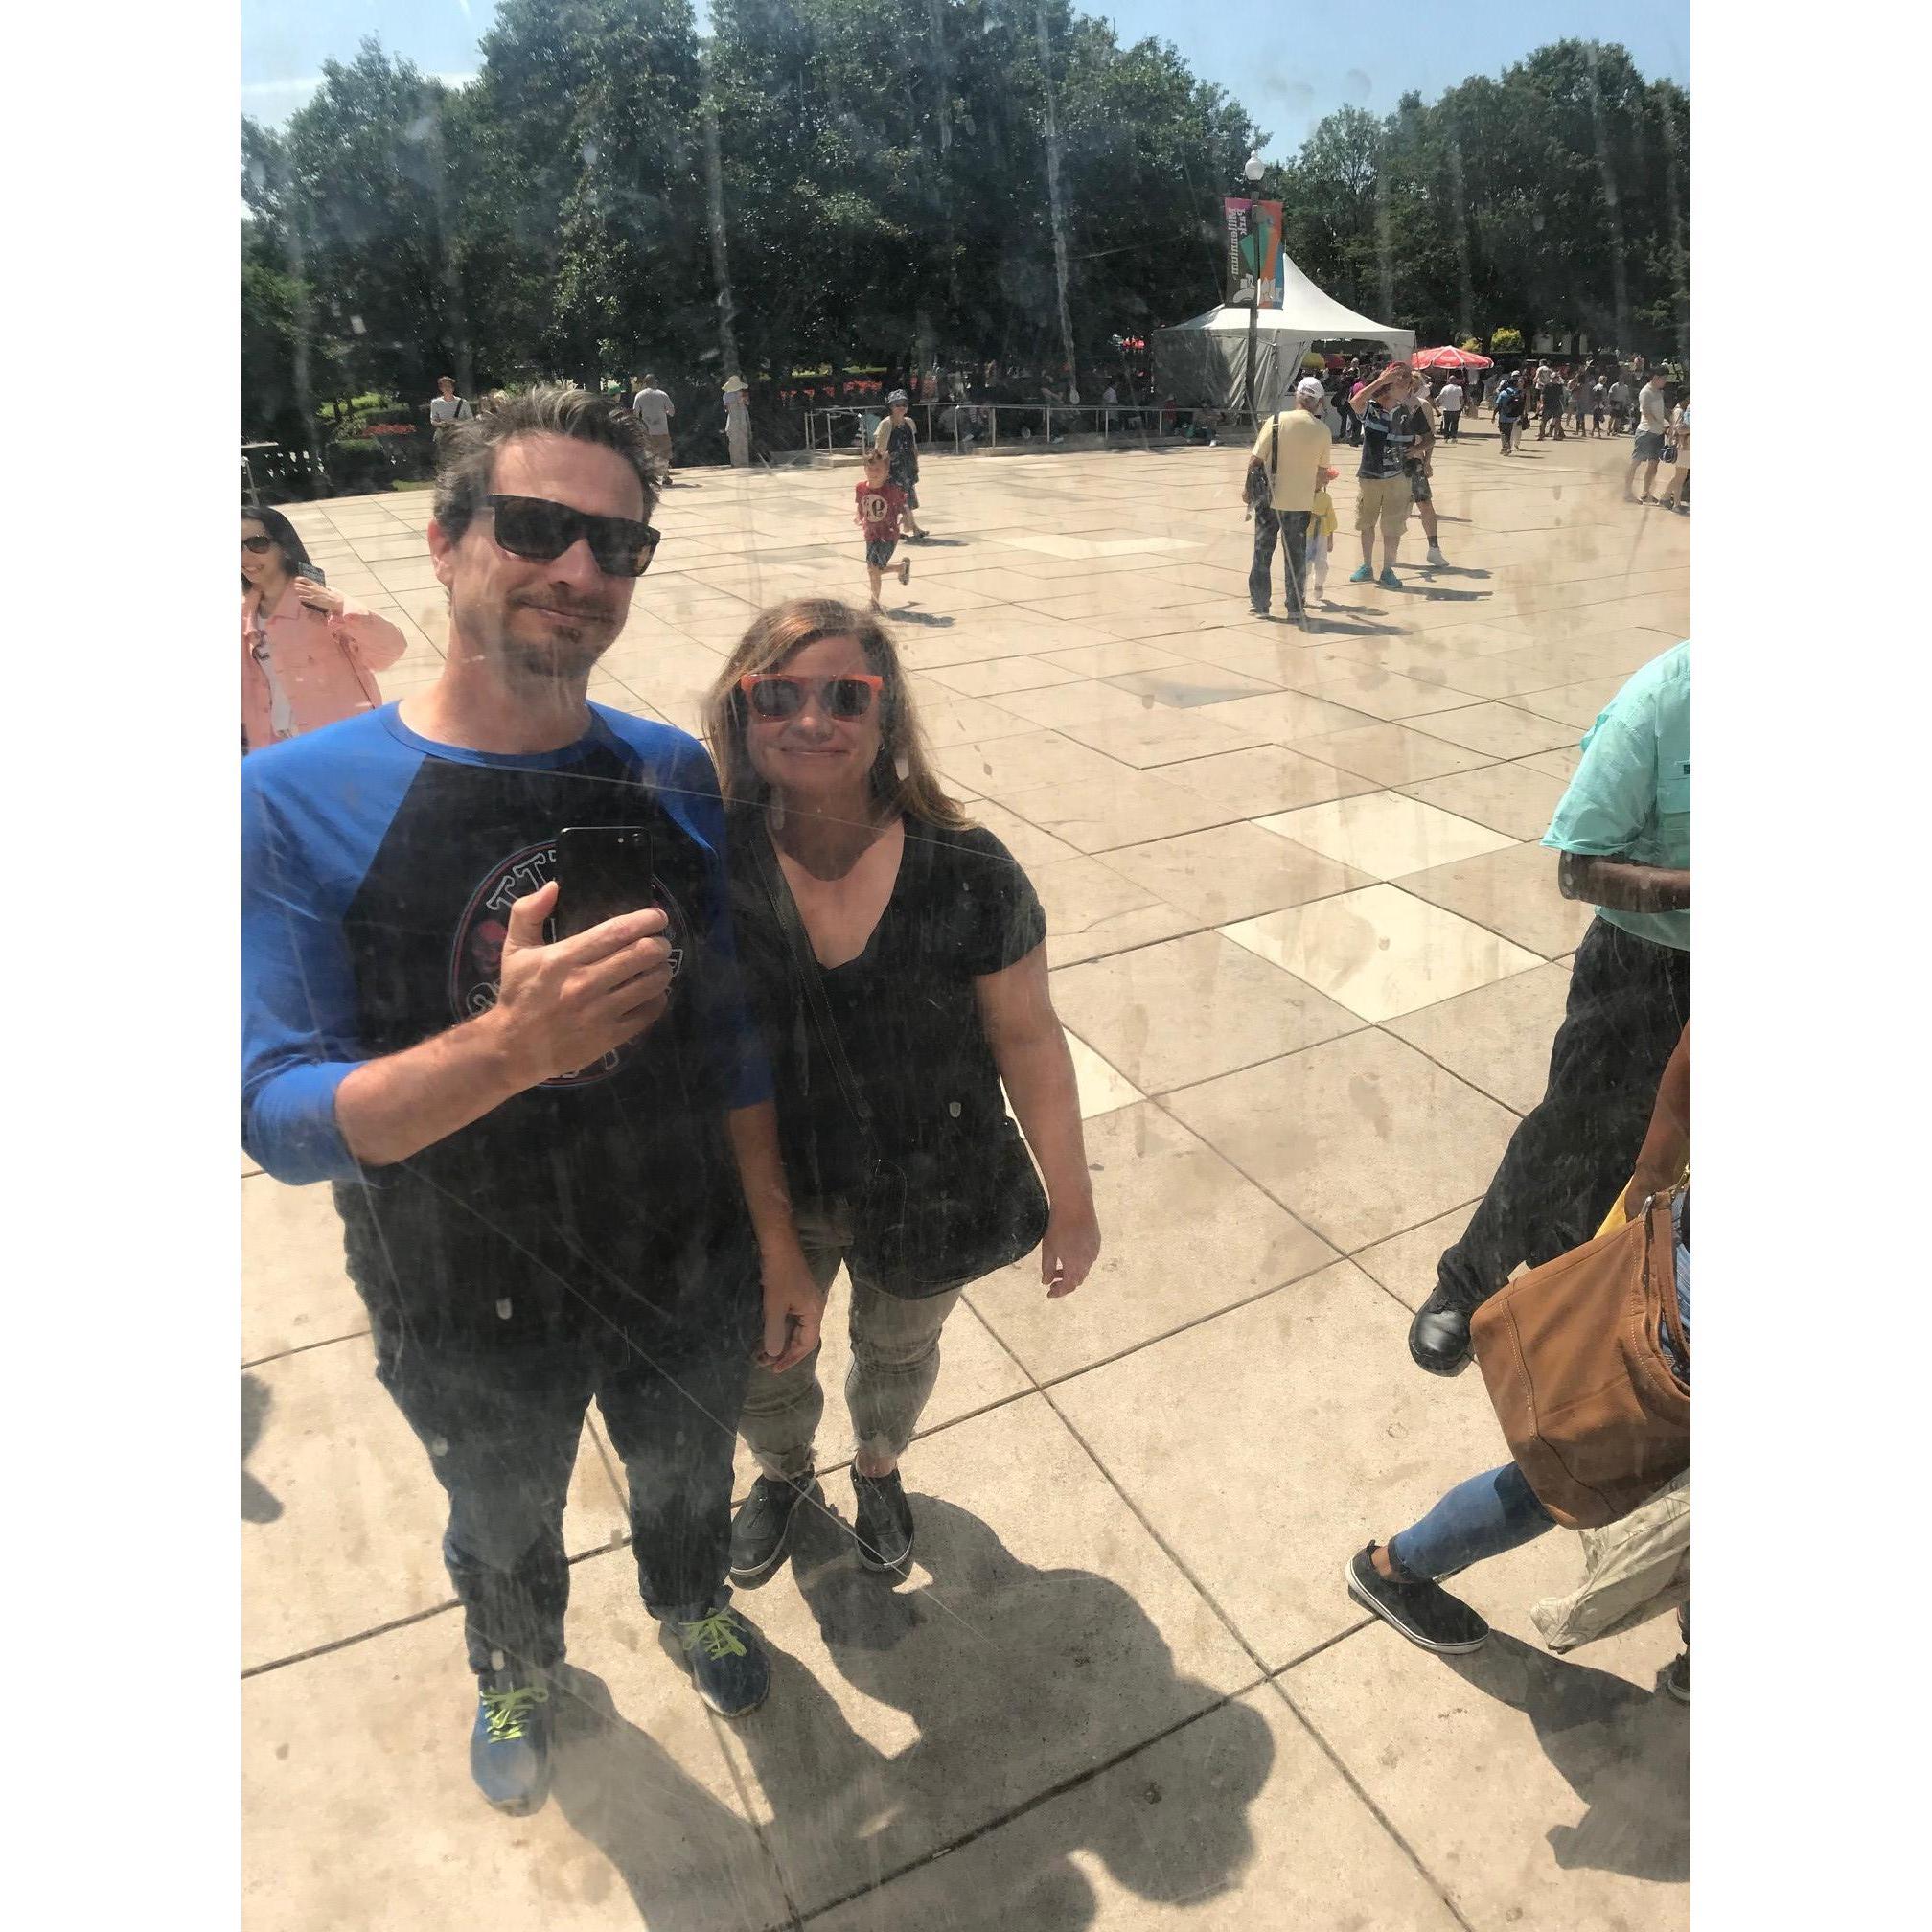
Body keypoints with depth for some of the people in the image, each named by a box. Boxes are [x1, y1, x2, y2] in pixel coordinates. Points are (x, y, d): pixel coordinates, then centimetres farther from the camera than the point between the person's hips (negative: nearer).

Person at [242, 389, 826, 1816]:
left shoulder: (674, 775, -10)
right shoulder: (298, 802, -21)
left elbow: (731, 1031, -3)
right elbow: (284, 1121, -23)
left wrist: (779, 1247, 1)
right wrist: (508, 1046, -42)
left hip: (687, 1274, 2)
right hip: (471, 1320, -2)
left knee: (686, 1478, 30)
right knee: (506, 1527, 29)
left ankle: (692, 1604, 65)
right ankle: (520, 1670, 63)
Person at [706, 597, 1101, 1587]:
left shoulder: (967, 874, -22)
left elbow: (1026, 1039, -12)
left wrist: (1071, 1202, -6)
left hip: (926, 1199, 0)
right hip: (767, 1198, 1)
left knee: (898, 1353, 28)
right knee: (762, 1368, 26)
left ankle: (878, 1468, 64)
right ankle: (782, 1471, 63)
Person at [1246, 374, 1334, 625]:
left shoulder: (1276, 421, -10)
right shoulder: (1323, 431, -4)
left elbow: (1255, 459, -10)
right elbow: (1321, 471, 4)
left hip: (1269, 499, -1)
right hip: (1301, 502, 1)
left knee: (1263, 551, 12)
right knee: (1296, 555, 11)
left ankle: (1259, 604, 17)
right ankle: (1295, 608, 14)